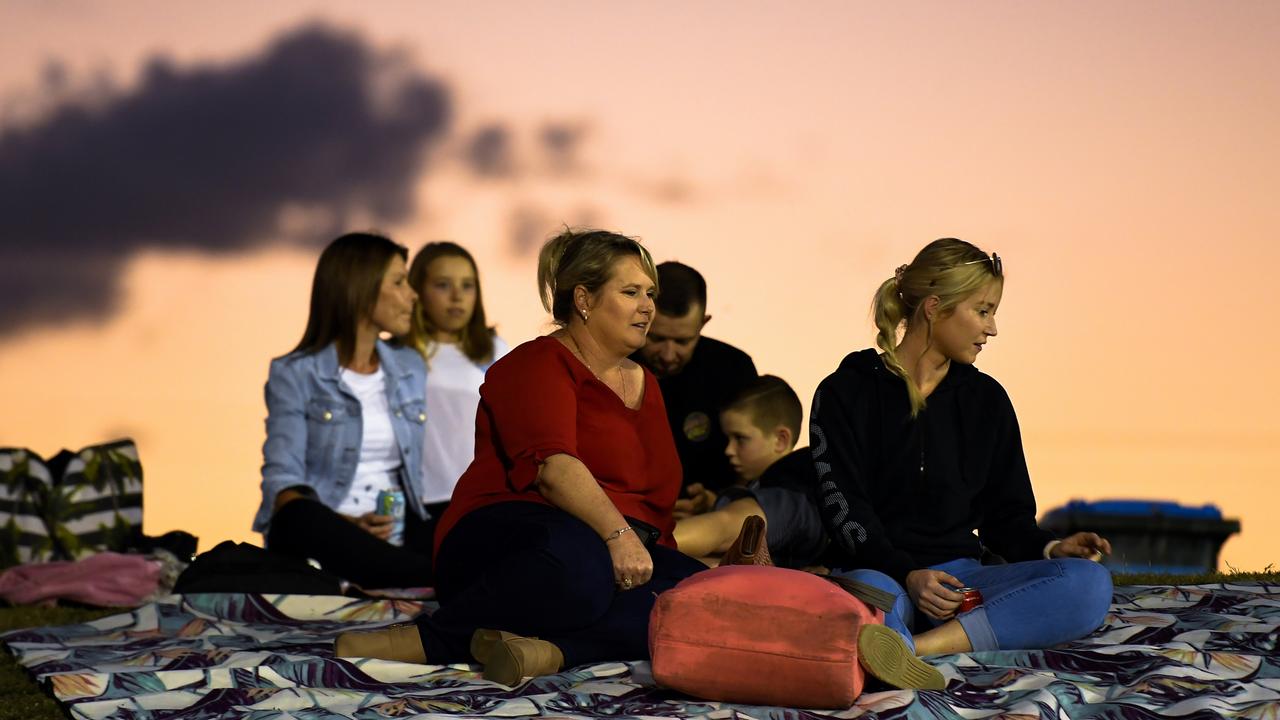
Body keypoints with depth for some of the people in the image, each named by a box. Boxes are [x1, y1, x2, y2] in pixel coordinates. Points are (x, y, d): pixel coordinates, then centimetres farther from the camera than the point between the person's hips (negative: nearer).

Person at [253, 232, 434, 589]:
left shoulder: (411, 369, 18)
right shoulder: (295, 375, 3)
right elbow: (282, 478, -6)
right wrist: (345, 526, -25)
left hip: (395, 539, 3)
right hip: (321, 534, -3)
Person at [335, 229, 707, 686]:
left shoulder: (644, 384, 26)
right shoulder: (537, 365, 1)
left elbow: (660, 498, 29)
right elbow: (552, 465, -19)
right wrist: (617, 534, -33)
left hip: (627, 554, 7)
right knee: (576, 561, -45)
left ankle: (551, 649, -41)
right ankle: (421, 638, -31)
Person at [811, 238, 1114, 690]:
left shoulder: (986, 399, 18)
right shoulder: (846, 394, 4)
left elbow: (1004, 513, 19)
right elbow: (846, 512, -6)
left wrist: (1048, 548, -4)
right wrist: (909, 575, -23)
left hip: (961, 576, 4)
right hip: (880, 571, -4)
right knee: (870, 593, -40)